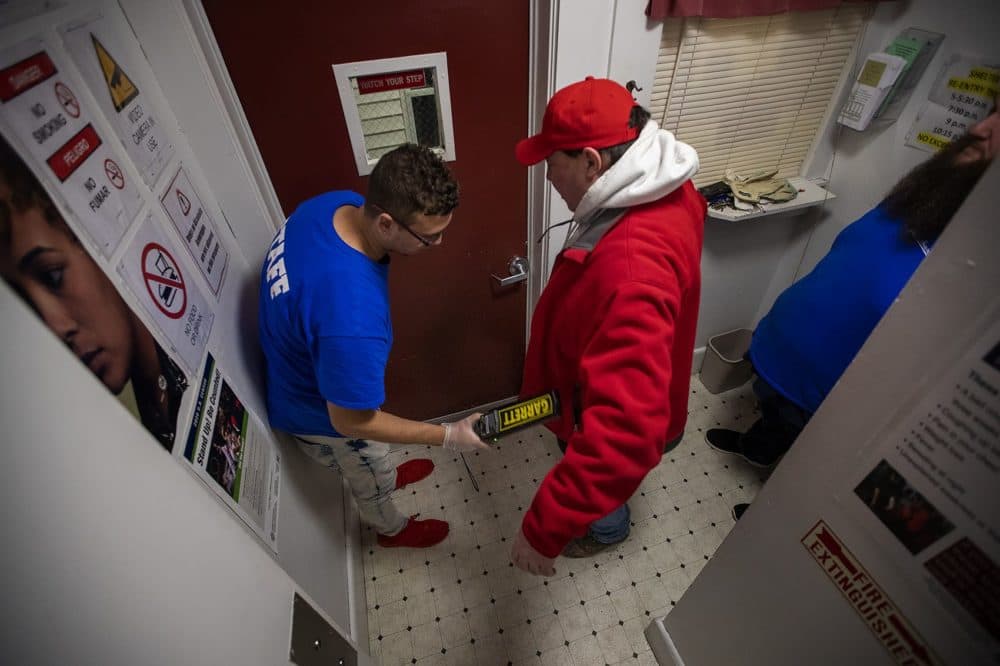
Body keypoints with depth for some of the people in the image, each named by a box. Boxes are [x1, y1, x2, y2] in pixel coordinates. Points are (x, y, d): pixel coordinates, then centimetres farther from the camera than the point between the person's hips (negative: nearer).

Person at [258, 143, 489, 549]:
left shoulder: (337, 203, -21)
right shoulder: (352, 320, -47)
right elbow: (351, 422, -31)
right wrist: (447, 436, -24)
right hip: (321, 414, -7)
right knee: (370, 482, 26)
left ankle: (387, 476, 69)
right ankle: (393, 529, 58)